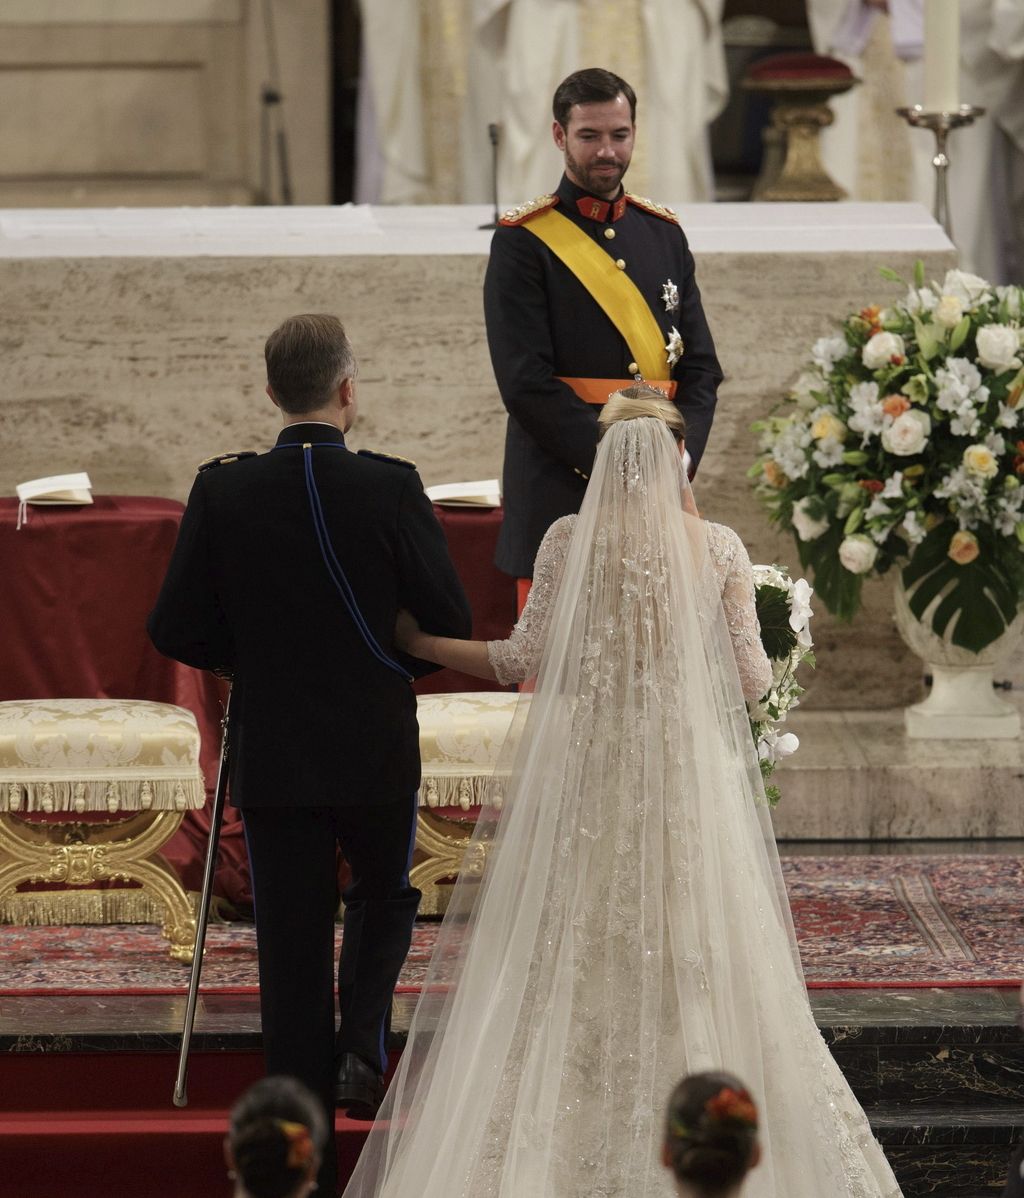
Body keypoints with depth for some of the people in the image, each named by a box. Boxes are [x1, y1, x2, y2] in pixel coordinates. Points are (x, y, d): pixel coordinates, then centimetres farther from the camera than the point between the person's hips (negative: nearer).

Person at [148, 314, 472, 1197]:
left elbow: (178, 630, -4)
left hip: (271, 758, 1)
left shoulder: (222, 493, -7)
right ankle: (362, 1045, 3)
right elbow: (450, 625, -7)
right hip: (377, 751, -1)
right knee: (385, 892, 26)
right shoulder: (390, 488, -12)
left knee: (291, 951, 8)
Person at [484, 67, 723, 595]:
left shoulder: (664, 233, 14)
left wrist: (678, 457, -6)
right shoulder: (523, 241, -3)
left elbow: (700, 367, 12)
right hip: (561, 497, -5)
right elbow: (526, 383, -11)